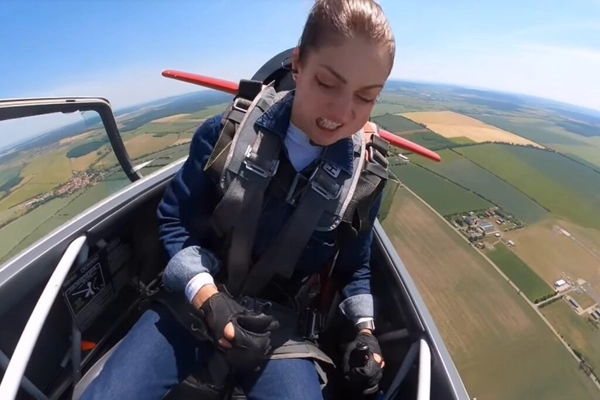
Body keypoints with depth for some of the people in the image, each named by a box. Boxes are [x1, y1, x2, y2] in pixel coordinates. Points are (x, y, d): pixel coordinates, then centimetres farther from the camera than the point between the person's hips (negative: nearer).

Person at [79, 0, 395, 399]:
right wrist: (207, 297, -20)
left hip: (279, 322, 1)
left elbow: (354, 267, 7)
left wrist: (364, 328, -6)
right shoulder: (228, 133, -13)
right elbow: (175, 221, -6)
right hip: (197, 298, 1)